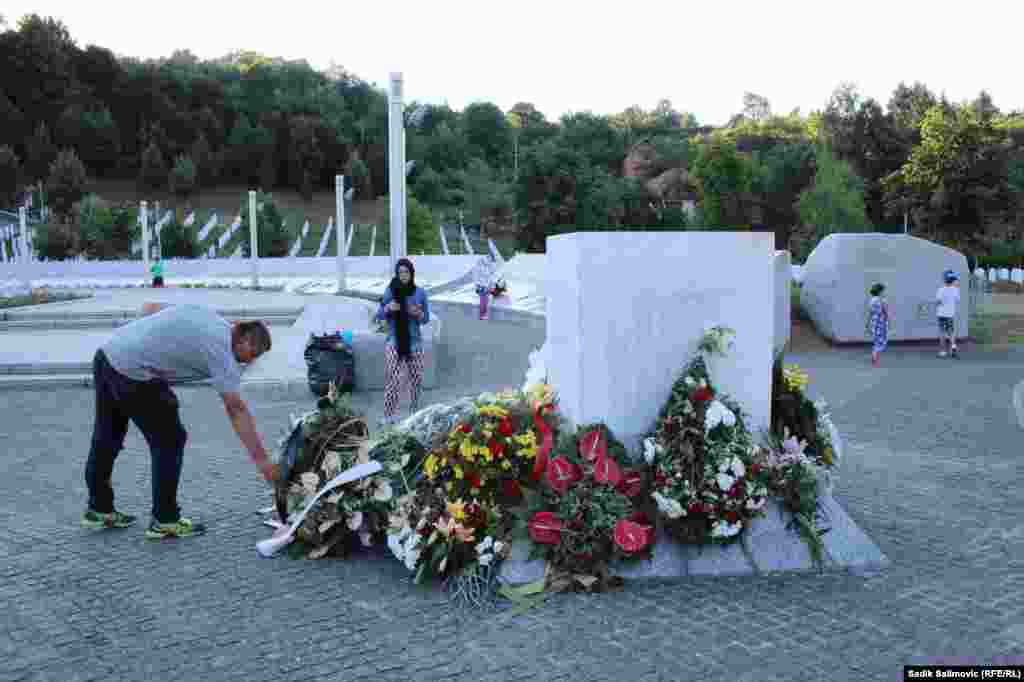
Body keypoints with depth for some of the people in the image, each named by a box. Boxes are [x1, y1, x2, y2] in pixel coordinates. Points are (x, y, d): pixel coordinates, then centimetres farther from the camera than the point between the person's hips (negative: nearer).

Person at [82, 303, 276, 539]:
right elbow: (237, 410, -12)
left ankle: (99, 509, 35)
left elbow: (149, 307, 20)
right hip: (132, 373, -9)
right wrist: (262, 460, -11)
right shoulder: (221, 349, -9)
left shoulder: (206, 314, 14)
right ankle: (165, 520, 9)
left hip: (106, 353, 9)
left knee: (106, 438, 20)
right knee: (169, 442, 2)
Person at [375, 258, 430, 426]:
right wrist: (388, 308, -17)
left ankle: (414, 412, 25)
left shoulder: (420, 293, -1)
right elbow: (379, 316, 3)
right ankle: (388, 416, -7)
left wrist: (418, 313, -15)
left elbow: (426, 318, 6)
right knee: (394, 379, -12)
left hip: (414, 342, 2)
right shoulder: (390, 291, -3)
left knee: (416, 379, 7)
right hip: (394, 342, -2)